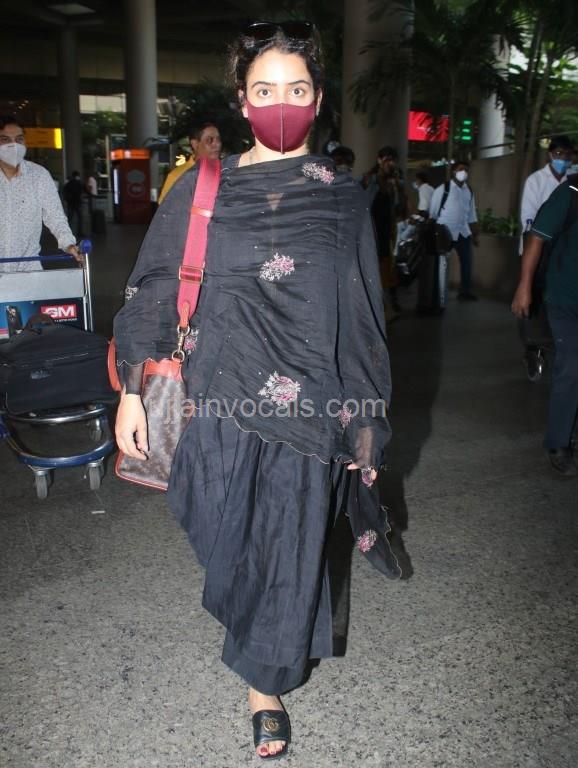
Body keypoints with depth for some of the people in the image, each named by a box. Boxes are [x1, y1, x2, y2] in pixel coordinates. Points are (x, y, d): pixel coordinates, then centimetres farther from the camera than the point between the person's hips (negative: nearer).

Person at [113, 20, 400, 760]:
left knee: (291, 545, 9)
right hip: (221, 402, 1)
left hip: (307, 408, 0)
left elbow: (362, 317, 5)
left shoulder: (343, 199, 2)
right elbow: (152, 293, 4)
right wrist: (131, 393, 1)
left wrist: (366, 422, 5)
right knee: (229, 537, 12)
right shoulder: (201, 190, 1)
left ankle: (266, 680, 36)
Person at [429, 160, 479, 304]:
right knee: (442, 265, -2)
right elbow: (433, 213, -6)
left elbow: (472, 215, 14)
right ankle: (440, 297, 3)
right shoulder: (442, 189, -8)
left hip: (463, 232, 6)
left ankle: (465, 292, 29)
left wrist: (475, 234, 13)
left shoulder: (469, 192, 8)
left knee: (467, 262, 13)